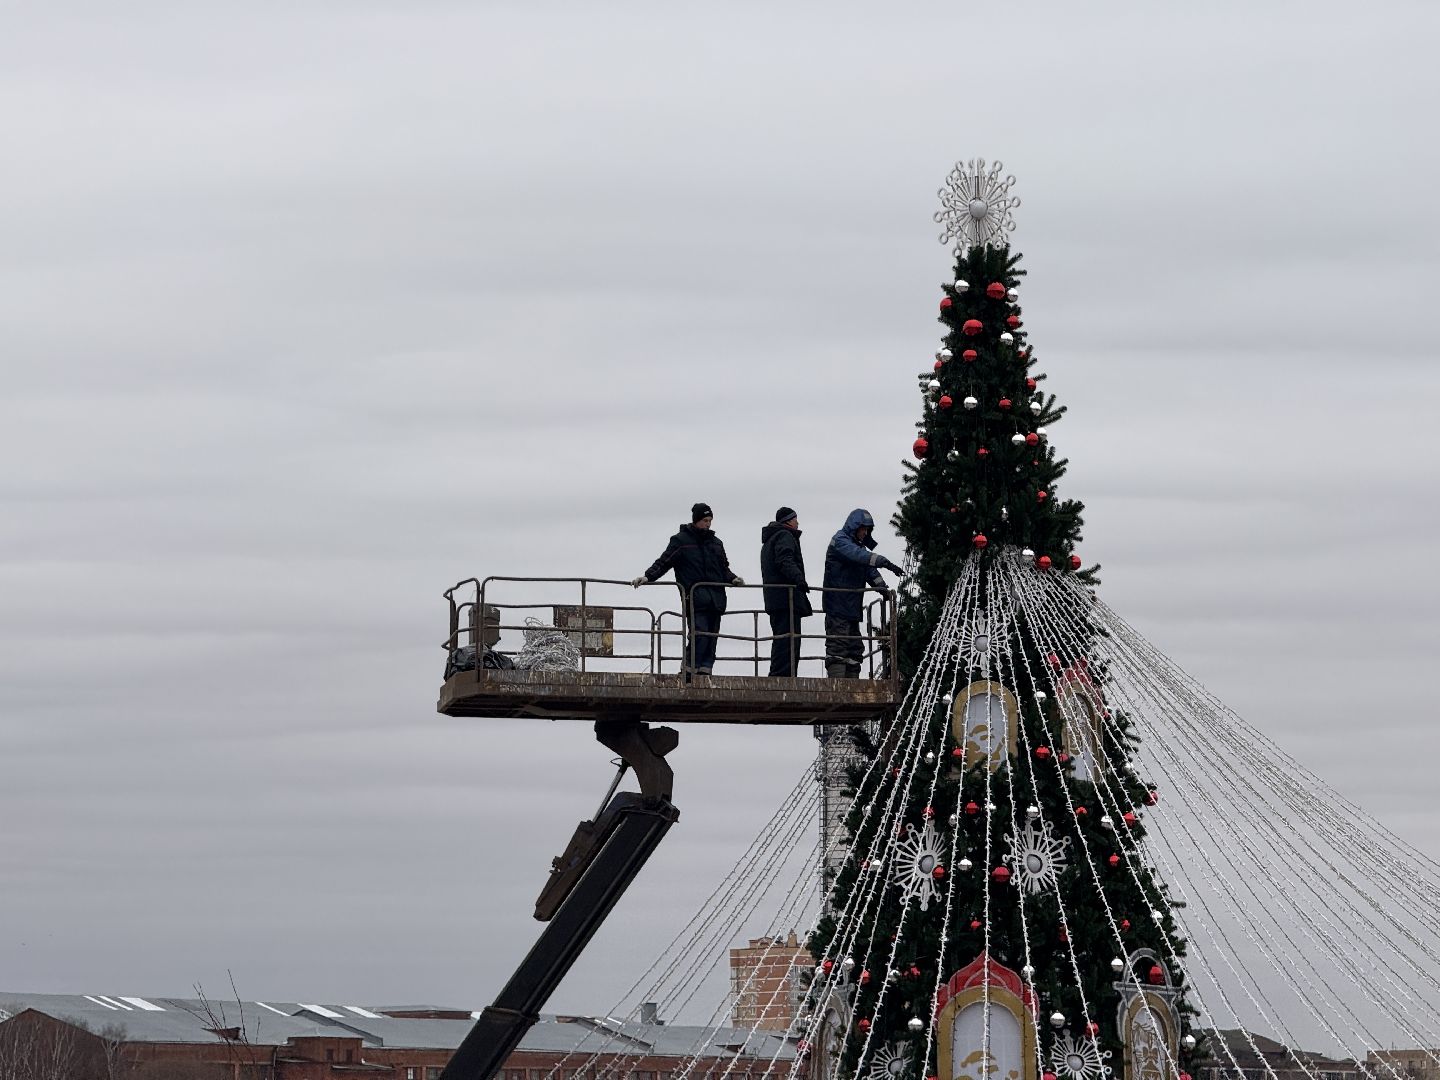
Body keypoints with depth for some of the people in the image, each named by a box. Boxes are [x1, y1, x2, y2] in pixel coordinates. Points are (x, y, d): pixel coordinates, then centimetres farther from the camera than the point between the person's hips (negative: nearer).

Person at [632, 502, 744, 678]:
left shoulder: (715, 542, 21)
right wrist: (648, 576, -13)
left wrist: (732, 578, 9)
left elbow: (724, 568, 28)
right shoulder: (681, 540, 4)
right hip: (694, 598, -6)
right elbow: (664, 562, 1)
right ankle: (690, 671, -15)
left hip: (715, 598, 6)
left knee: (712, 637, 1)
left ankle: (705, 670, 3)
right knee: (699, 635, -17)